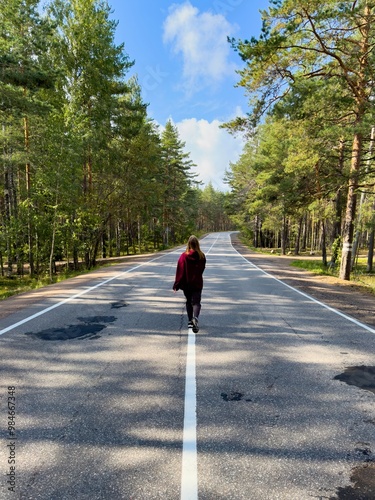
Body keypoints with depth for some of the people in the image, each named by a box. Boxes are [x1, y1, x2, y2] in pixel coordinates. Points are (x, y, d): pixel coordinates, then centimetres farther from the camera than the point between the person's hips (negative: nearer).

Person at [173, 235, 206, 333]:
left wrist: (176, 285, -5)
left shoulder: (184, 256, -11)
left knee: (189, 302, 17)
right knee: (196, 302, 2)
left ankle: (190, 321, 21)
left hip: (186, 283, 0)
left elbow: (180, 271, -10)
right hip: (197, 283, 0)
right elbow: (202, 269, 8)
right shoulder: (202, 256, -5)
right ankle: (195, 318, -24)